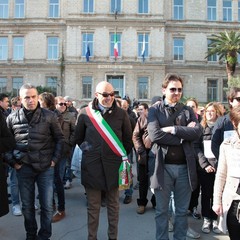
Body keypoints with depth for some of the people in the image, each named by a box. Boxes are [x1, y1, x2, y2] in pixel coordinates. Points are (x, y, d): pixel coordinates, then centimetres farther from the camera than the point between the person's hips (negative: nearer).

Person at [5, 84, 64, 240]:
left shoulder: (49, 116, -5)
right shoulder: (12, 118, 0)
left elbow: (60, 139, 3)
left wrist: (55, 159, -3)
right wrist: (12, 161, 2)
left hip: (46, 168, -1)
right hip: (23, 168, 2)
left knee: (47, 206, 7)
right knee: (27, 206, 15)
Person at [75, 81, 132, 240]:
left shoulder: (121, 113, -2)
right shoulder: (85, 113, -3)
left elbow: (128, 139, 6)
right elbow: (78, 137, 9)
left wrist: (122, 156, 6)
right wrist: (89, 151, 9)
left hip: (113, 165, 1)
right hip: (92, 166, 0)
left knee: (113, 205, 15)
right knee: (93, 207, 13)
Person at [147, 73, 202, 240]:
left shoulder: (188, 111, 8)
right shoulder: (155, 110, -1)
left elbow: (198, 132, -8)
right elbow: (155, 135, -17)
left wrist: (173, 129, -16)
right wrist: (184, 134, -12)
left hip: (185, 166, 3)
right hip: (163, 166, -2)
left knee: (182, 211, 16)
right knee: (162, 211, 12)